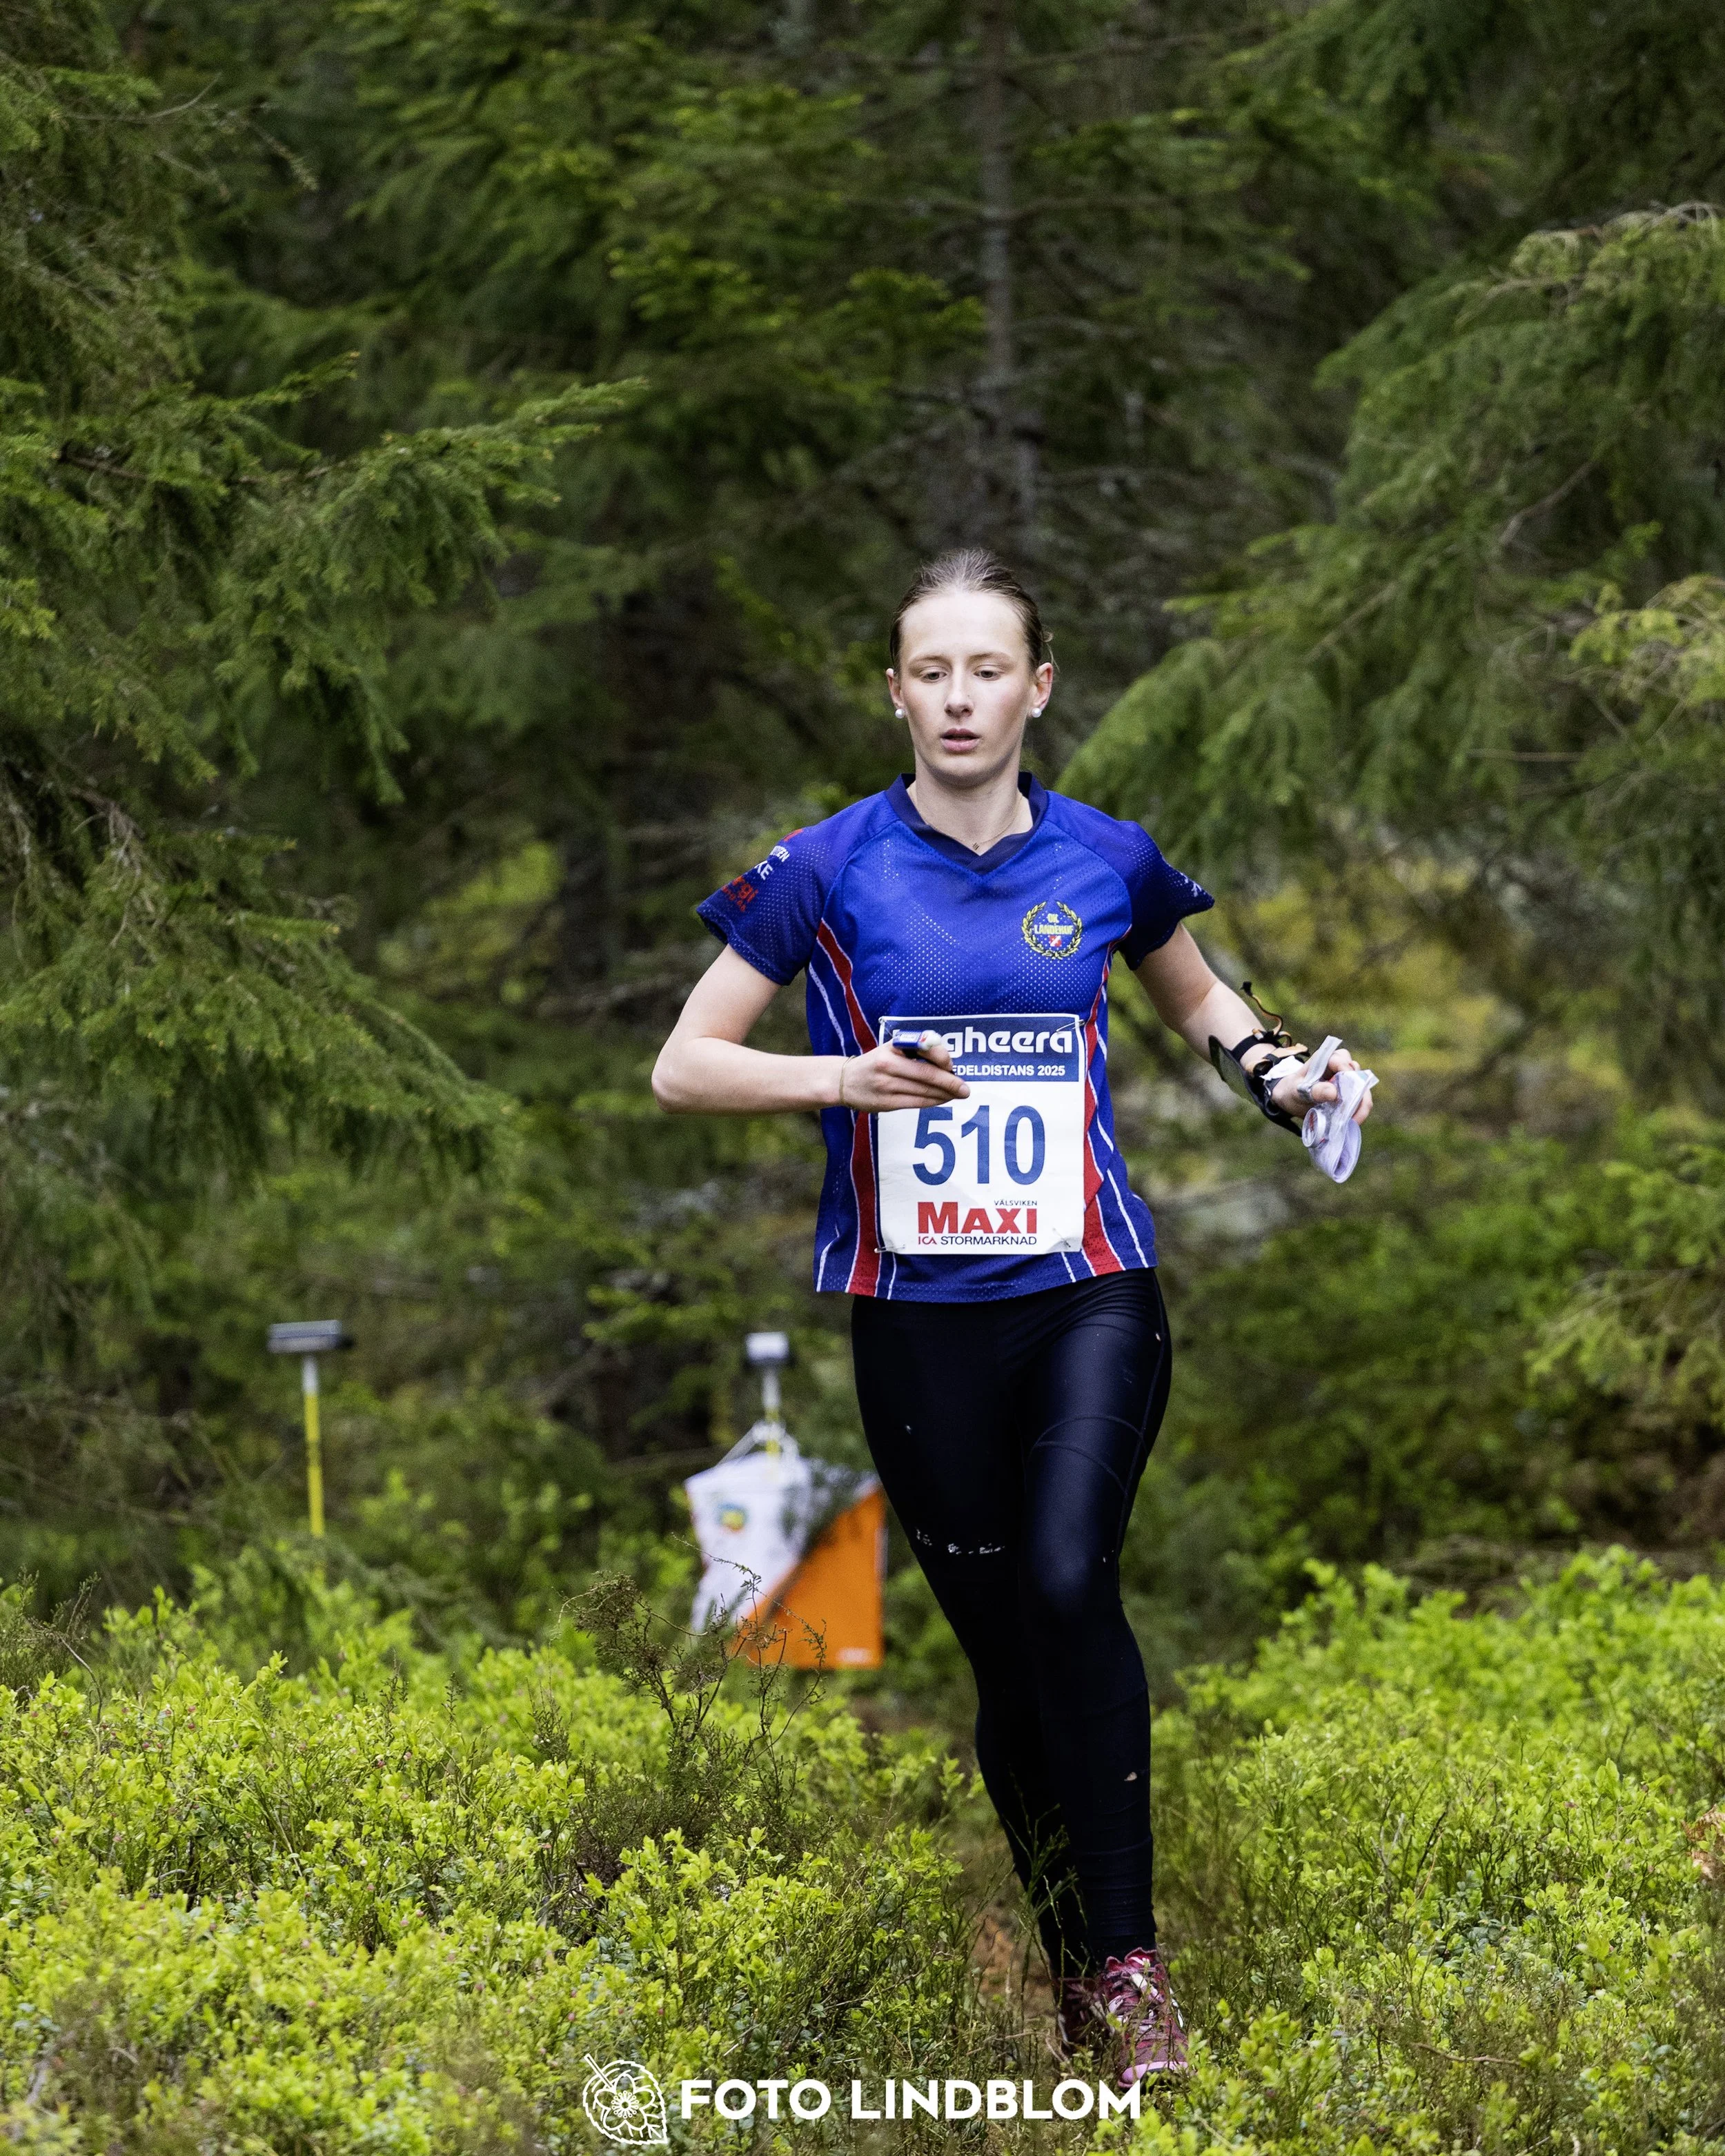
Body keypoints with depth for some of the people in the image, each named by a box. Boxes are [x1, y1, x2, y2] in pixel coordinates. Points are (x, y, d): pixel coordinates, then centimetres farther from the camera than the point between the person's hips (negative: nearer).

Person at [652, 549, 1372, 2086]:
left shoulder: (1109, 861, 4)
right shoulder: (828, 872, -2)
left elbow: (1198, 998, 24)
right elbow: (683, 1066, 2)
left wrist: (1283, 1076, 4)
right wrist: (840, 1076, -15)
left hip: (1091, 1292, 0)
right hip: (917, 1316, 0)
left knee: (1066, 1583, -21)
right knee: (1000, 1645, 3)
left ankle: (1129, 1958, -15)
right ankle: (1067, 1961, 18)